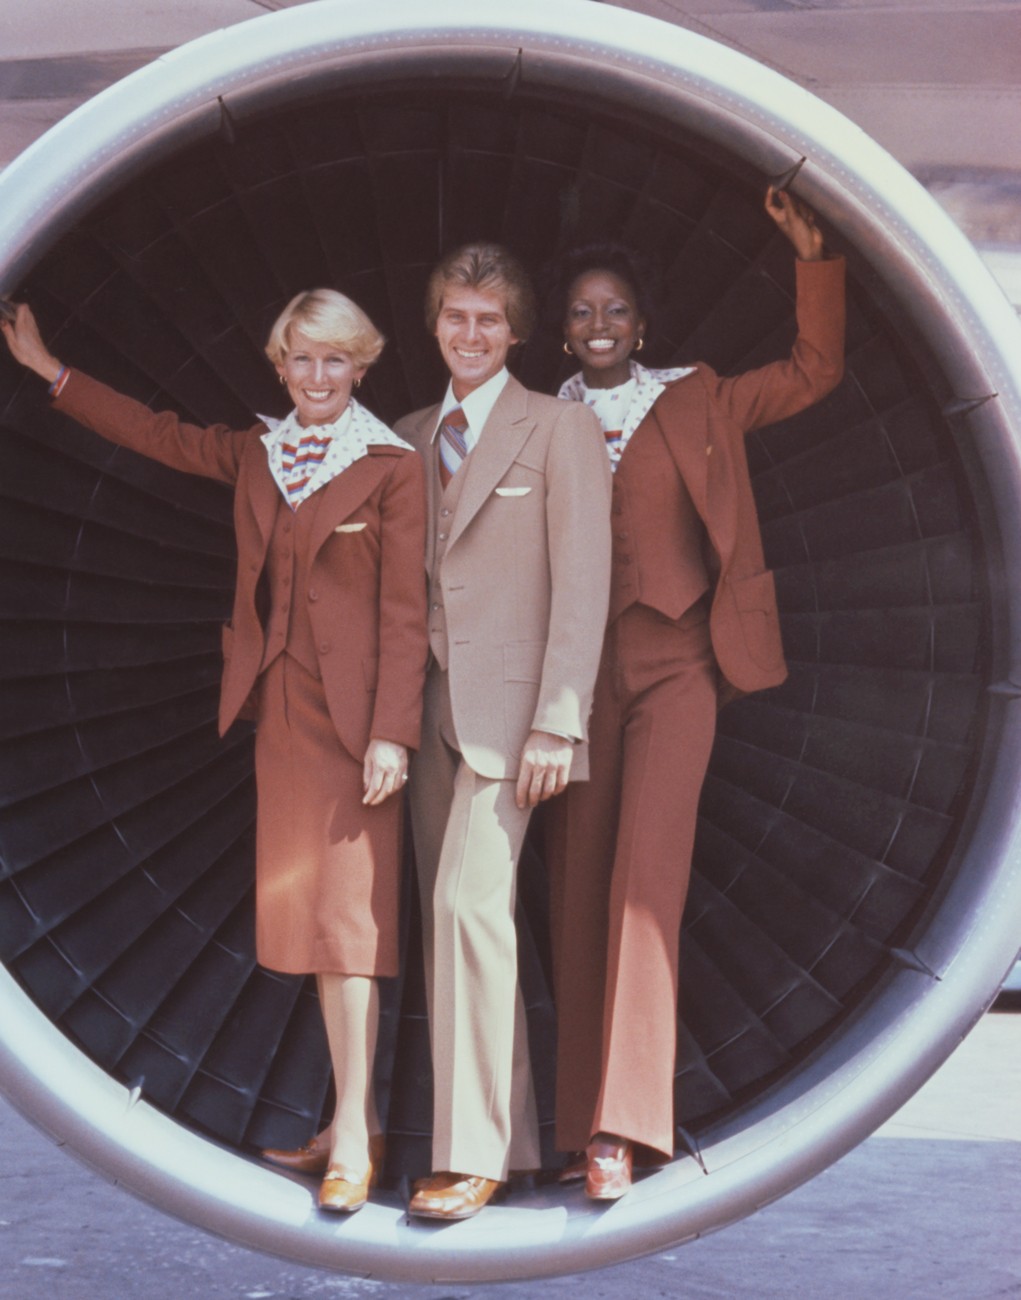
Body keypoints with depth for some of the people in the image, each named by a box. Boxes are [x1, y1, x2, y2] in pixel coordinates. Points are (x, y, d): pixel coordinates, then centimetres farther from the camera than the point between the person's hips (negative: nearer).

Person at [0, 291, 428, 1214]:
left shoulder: (393, 468, -5)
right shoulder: (255, 456, 12)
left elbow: (404, 611, -8)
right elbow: (155, 433, 23)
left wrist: (392, 732, -14)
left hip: (353, 715, -6)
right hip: (280, 712, 6)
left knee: (346, 914, -8)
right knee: (305, 915, 7)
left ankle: (354, 1138, -5)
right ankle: (350, 1124, 14)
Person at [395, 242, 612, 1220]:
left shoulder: (560, 430, -1)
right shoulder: (410, 439, 17)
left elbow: (582, 585, -7)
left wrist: (557, 724, -15)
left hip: (510, 702, -6)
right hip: (430, 703, 6)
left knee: (470, 901, -16)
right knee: (446, 916, 6)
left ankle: (473, 1151, -9)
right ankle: (507, 1136, 15)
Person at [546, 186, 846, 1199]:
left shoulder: (696, 402, 11)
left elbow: (814, 370, 10)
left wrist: (815, 260, 1)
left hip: (674, 662, -2)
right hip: (576, 669, 2)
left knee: (646, 872, -16)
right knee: (578, 885, 0)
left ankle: (623, 1124, -17)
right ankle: (587, 1126, 7)